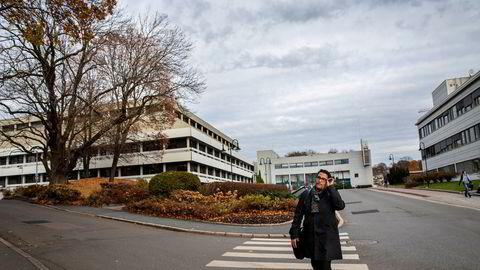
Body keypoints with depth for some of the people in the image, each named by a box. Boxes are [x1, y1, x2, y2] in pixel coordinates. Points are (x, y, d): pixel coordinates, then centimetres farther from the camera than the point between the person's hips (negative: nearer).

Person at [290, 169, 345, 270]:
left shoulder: (331, 195, -3)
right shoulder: (306, 195, 2)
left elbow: (340, 206, -24)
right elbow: (298, 215, 4)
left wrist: (331, 187, -18)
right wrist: (294, 234, 2)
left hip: (327, 239, -3)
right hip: (310, 237, 3)